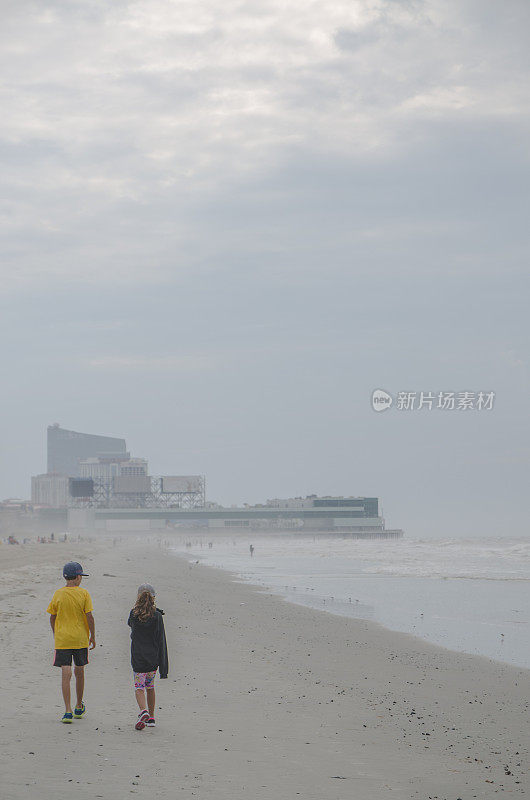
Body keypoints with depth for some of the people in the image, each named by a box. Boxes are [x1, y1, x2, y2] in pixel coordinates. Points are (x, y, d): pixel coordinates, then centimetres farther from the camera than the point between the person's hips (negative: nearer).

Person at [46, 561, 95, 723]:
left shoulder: (58, 594, -1)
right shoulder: (84, 594, -6)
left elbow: (52, 617, 5)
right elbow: (89, 617, -8)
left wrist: (55, 634, 20)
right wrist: (93, 636, 2)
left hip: (62, 640, 0)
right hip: (81, 639, 0)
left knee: (66, 674, -4)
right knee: (79, 672, 16)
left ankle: (68, 711, -13)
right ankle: (79, 707, 30)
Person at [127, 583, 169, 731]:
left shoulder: (134, 613, -5)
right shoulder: (157, 615, -6)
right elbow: (161, 641, -6)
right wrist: (163, 666, -2)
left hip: (138, 658, -2)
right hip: (153, 658, 2)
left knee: (139, 687, 2)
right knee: (150, 686, 19)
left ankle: (143, 711, -24)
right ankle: (151, 717, 23)